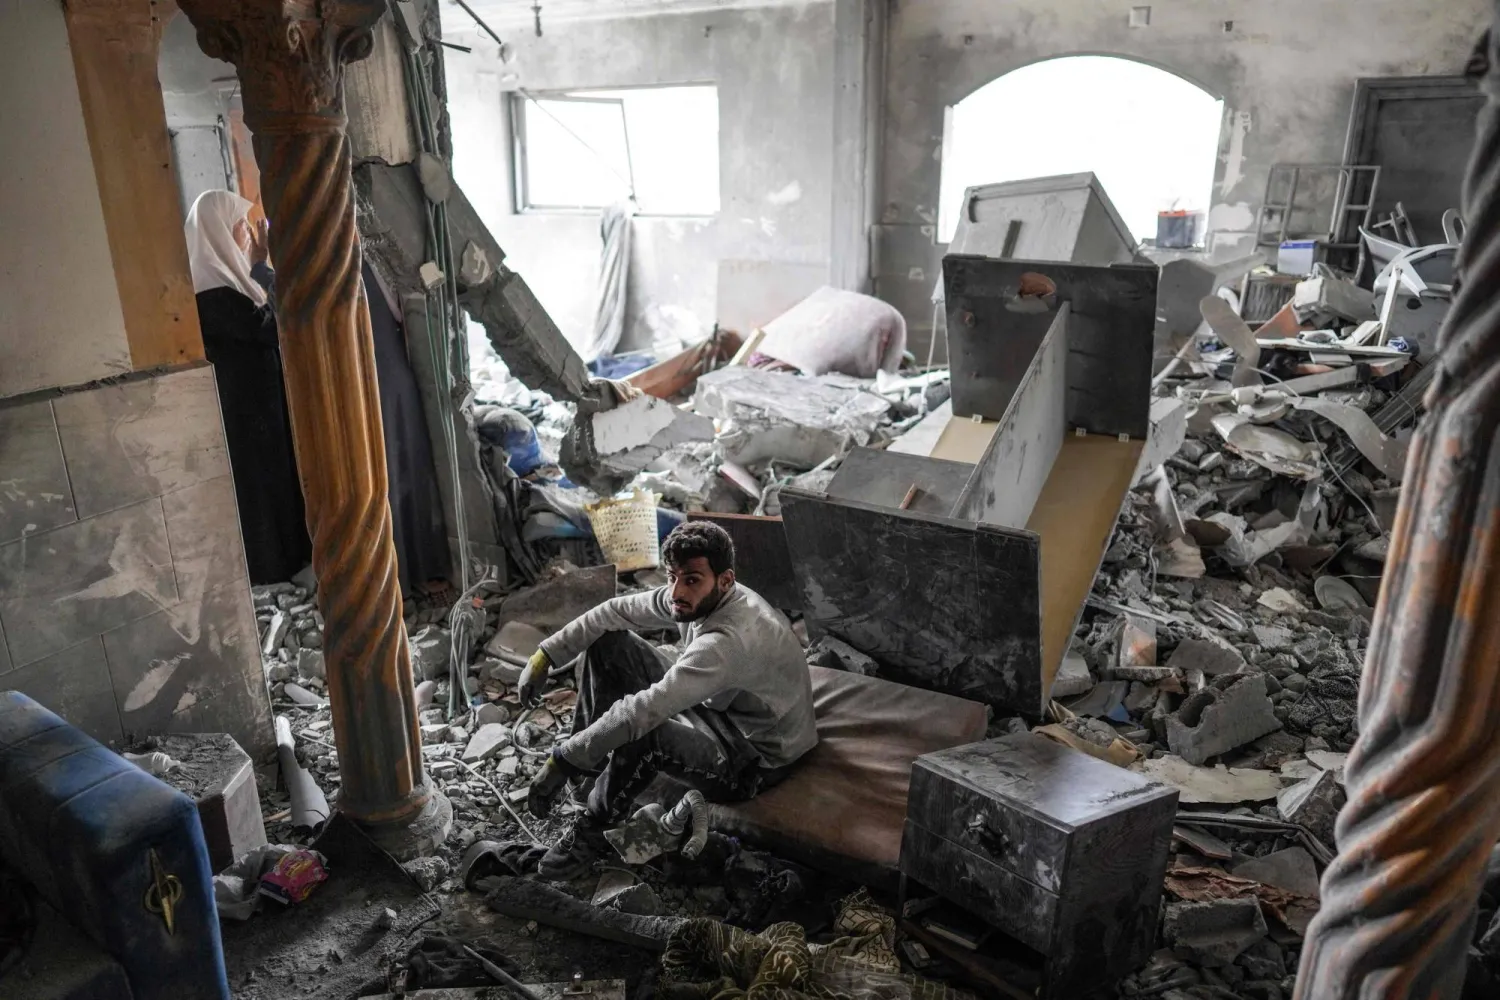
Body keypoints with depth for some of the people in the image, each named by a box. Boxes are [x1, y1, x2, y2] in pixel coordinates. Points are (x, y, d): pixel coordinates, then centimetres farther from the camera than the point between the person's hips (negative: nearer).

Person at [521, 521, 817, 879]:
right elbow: (616, 611, 1)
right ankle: (590, 760, 15)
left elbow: (644, 711, -43)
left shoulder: (730, 638, -38)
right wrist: (546, 654, -3)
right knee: (607, 642, 3)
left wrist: (561, 761, -37)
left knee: (642, 733, -38)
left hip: (753, 759, -9)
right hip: (712, 706, 9)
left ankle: (591, 832, -9)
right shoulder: (696, 598, -11)